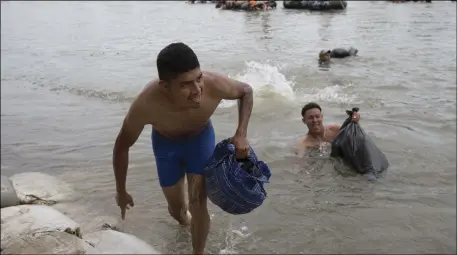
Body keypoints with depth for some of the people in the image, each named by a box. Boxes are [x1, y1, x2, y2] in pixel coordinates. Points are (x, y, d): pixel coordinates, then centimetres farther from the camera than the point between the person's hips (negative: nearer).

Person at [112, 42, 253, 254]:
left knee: (198, 203, -6)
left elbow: (246, 91, -14)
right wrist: (121, 191, -10)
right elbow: (122, 146, -21)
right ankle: (182, 216, 53)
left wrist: (241, 134, -26)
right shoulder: (146, 105, -41)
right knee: (176, 208, 14)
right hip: (165, 142, 0)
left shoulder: (215, 85, -39)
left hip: (201, 137, 0)